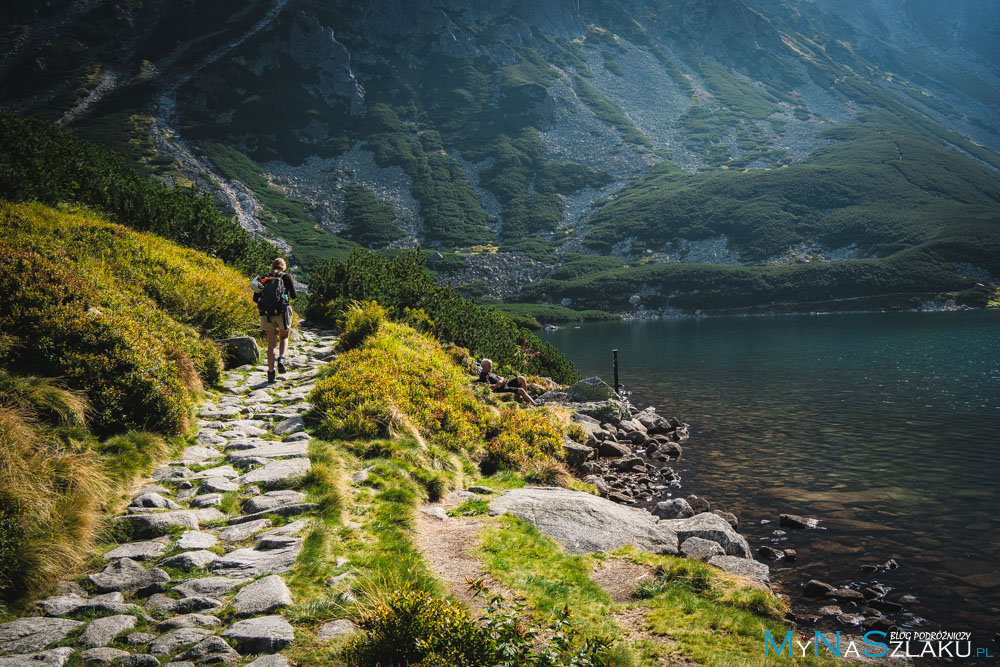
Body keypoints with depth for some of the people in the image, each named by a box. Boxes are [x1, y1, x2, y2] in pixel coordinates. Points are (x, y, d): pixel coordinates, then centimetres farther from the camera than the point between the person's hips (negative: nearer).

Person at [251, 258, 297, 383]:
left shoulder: (264, 279, 13)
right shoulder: (286, 277, 4)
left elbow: (255, 298, 9)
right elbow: (293, 295, 0)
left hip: (266, 314, 2)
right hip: (282, 312, -2)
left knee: (271, 343, 12)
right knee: (284, 338, 22)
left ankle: (271, 372, 7)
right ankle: (281, 359, -6)